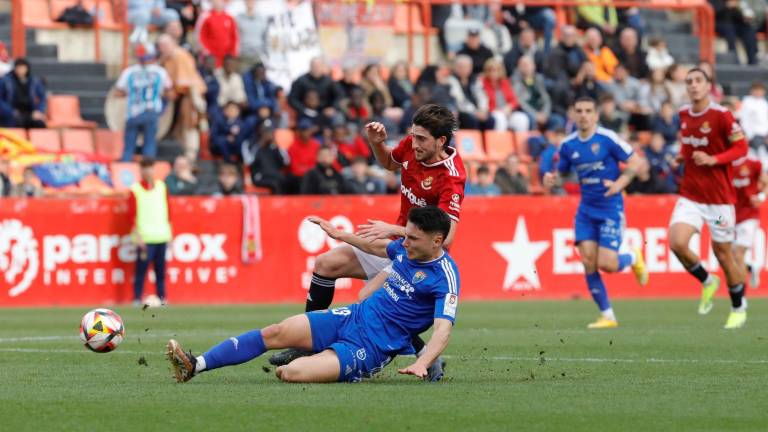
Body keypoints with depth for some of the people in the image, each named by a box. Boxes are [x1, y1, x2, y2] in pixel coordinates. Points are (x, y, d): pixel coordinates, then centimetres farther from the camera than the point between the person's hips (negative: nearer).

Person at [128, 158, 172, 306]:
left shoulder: (162, 187, 13)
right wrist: (137, 236, -9)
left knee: (161, 270, 6)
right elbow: (132, 214, -4)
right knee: (141, 270, -8)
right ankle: (137, 299, -3)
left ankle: (162, 298, 12)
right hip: (145, 238, -4)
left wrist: (169, 231, 13)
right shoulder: (135, 189, -1)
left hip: (162, 236, 4)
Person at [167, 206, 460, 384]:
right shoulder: (407, 248, 6)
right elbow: (380, 248, 30)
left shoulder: (444, 276, -18)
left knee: (291, 374, -27)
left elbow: (444, 328, -28)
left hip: (371, 348, -8)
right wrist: (340, 235, 32)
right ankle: (195, 365, -7)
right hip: (353, 316, 8)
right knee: (274, 333, -7)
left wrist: (422, 364, -44)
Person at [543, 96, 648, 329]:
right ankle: (607, 316, 4)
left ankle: (633, 258, 24)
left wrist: (619, 183, -23)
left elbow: (635, 162, -8)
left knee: (606, 264, -13)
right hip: (586, 210, 4)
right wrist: (551, 178, -7)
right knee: (588, 262, -7)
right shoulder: (568, 144, 4)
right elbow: (561, 171, 16)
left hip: (610, 209, -4)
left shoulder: (607, 139, -11)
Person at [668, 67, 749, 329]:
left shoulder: (721, 116, -12)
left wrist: (713, 159, -23)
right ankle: (707, 282, 11)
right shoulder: (683, 115, 6)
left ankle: (738, 308, 24)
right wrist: (682, 155, 5)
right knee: (677, 243, -17)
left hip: (719, 196, -4)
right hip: (690, 195, 4)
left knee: (722, 252, 3)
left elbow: (741, 147, -11)